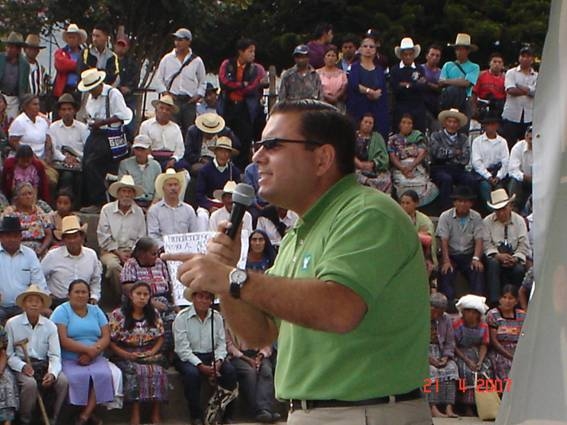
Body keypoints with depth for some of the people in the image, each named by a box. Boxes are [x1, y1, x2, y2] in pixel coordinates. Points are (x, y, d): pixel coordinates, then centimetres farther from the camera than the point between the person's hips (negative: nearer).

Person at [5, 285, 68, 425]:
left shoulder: (50, 326, 2)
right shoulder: (12, 324, -4)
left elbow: (55, 355, -3)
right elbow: (8, 353, -2)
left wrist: (52, 373, -22)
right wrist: (22, 366, -20)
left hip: (44, 365, 3)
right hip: (22, 365, -3)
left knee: (63, 381, -26)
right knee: (30, 383, -35)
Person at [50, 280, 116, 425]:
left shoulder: (96, 311, 14)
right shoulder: (62, 311, 0)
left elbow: (106, 337, 4)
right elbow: (63, 340, -12)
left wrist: (91, 354, -14)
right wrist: (89, 349, -17)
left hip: (95, 359, 3)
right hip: (69, 360, -3)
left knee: (103, 375, -27)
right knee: (78, 377, -33)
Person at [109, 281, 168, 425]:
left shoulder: (154, 314, 12)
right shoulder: (118, 315, 1)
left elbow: (160, 337, 14)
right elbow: (110, 340, -1)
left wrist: (153, 351, -5)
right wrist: (125, 354, -15)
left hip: (150, 355, 2)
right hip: (126, 357, -2)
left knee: (158, 371, -29)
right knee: (134, 371, -35)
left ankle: (156, 413, -24)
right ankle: (135, 412, -33)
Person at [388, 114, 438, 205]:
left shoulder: (418, 136, 16)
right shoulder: (393, 139, 15)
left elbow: (422, 153, 3)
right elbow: (392, 157, 3)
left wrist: (411, 167, -13)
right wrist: (403, 169, -14)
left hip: (417, 166, 1)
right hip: (400, 168, -1)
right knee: (404, 183, -32)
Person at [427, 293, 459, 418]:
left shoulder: (446, 319, 11)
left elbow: (450, 342, 12)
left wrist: (446, 357, -7)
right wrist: (427, 357, -19)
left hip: (440, 354, 4)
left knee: (451, 368, -25)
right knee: (431, 370, -33)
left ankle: (449, 407, -34)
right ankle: (433, 408, -38)